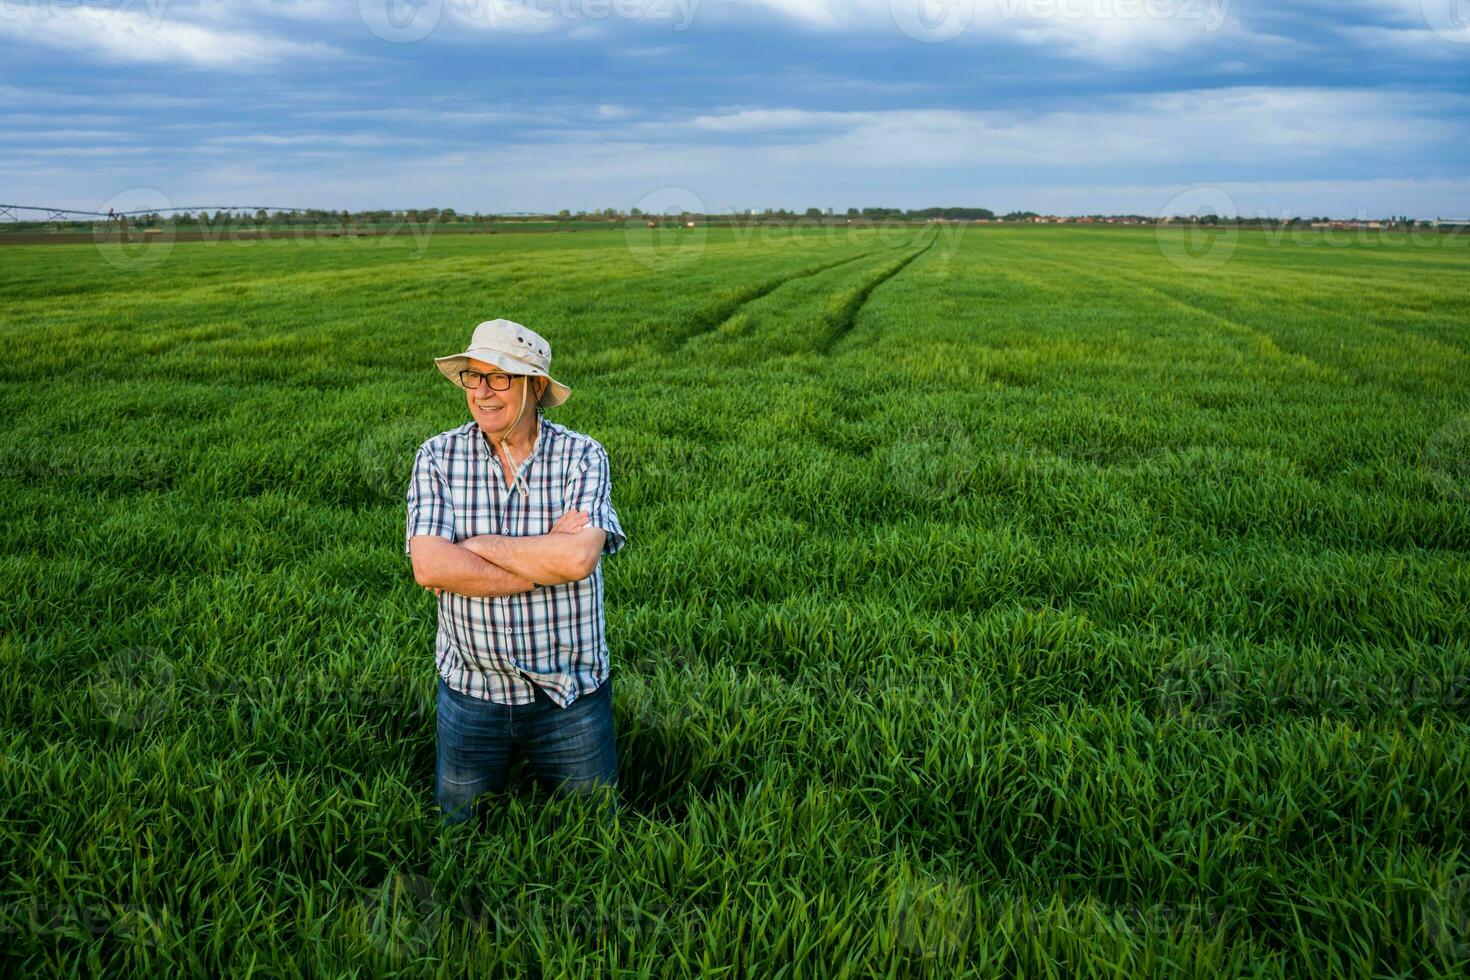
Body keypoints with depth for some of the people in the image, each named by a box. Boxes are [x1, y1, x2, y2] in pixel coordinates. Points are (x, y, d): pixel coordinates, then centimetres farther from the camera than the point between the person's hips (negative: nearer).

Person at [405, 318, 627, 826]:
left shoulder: (583, 456, -9)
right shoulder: (437, 457, -6)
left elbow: (579, 558, -26)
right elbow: (429, 567, -19)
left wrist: (473, 545, -18)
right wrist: (546, 559, -21)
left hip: (570, 693, -1)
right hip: (469, 690, 1)